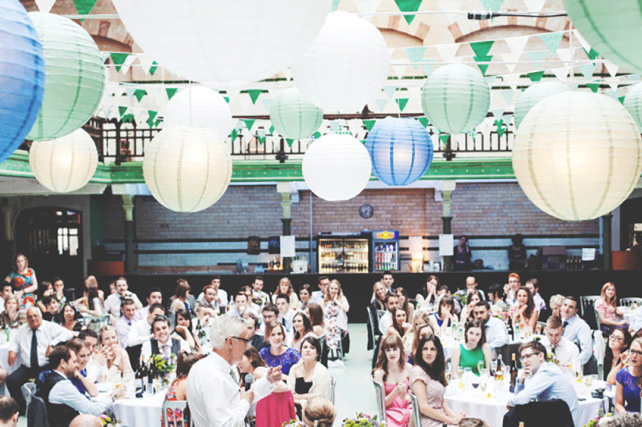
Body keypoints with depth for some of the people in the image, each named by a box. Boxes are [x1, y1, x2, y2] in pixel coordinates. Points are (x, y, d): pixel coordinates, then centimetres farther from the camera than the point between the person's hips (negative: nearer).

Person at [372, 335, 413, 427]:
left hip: (407, 407, 3)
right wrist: (396, 391, -23)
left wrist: (408, 397, -8)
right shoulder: (379, 373, -8)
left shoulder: (408, 368, 0)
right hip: (391, 411, -3)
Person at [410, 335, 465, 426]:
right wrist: (451, 420, -11)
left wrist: (453, 415, 1)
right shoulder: (417, 372, -8)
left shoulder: (435, 371, 17)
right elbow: (423, 407, -14)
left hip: (441, 419, 8)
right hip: (431, 423, -8)